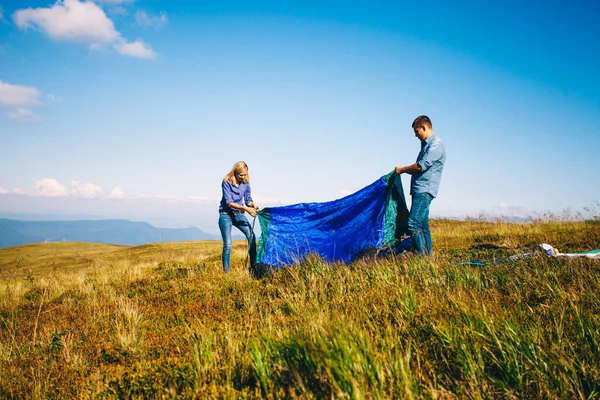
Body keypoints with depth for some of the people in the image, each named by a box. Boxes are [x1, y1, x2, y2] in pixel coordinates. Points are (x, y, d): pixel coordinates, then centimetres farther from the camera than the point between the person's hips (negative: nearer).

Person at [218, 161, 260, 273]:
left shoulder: (246, 183, 0)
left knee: (251, 236, -14)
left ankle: (253, 266, -6)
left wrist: (253, 205, -17)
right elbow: (229, 202, -19)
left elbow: (248, 199, 7)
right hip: (226, 215, -4)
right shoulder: (226, 182, -14)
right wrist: (245, 208, -29)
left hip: (239, 214, 4)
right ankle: (226, 271, 4)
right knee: (227, 245, -8)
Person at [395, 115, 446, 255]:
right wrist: (405, 170, 11)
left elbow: (420, 166, -17)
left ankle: (421, 255, -16)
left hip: (425, 190, -10)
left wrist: (402, 169, -3)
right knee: (422, 224, 10)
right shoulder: (426, 144, 22)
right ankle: (428, 254, 14)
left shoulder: (436, 144, -10)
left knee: (413, 223, -17)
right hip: (420, 190, 10)